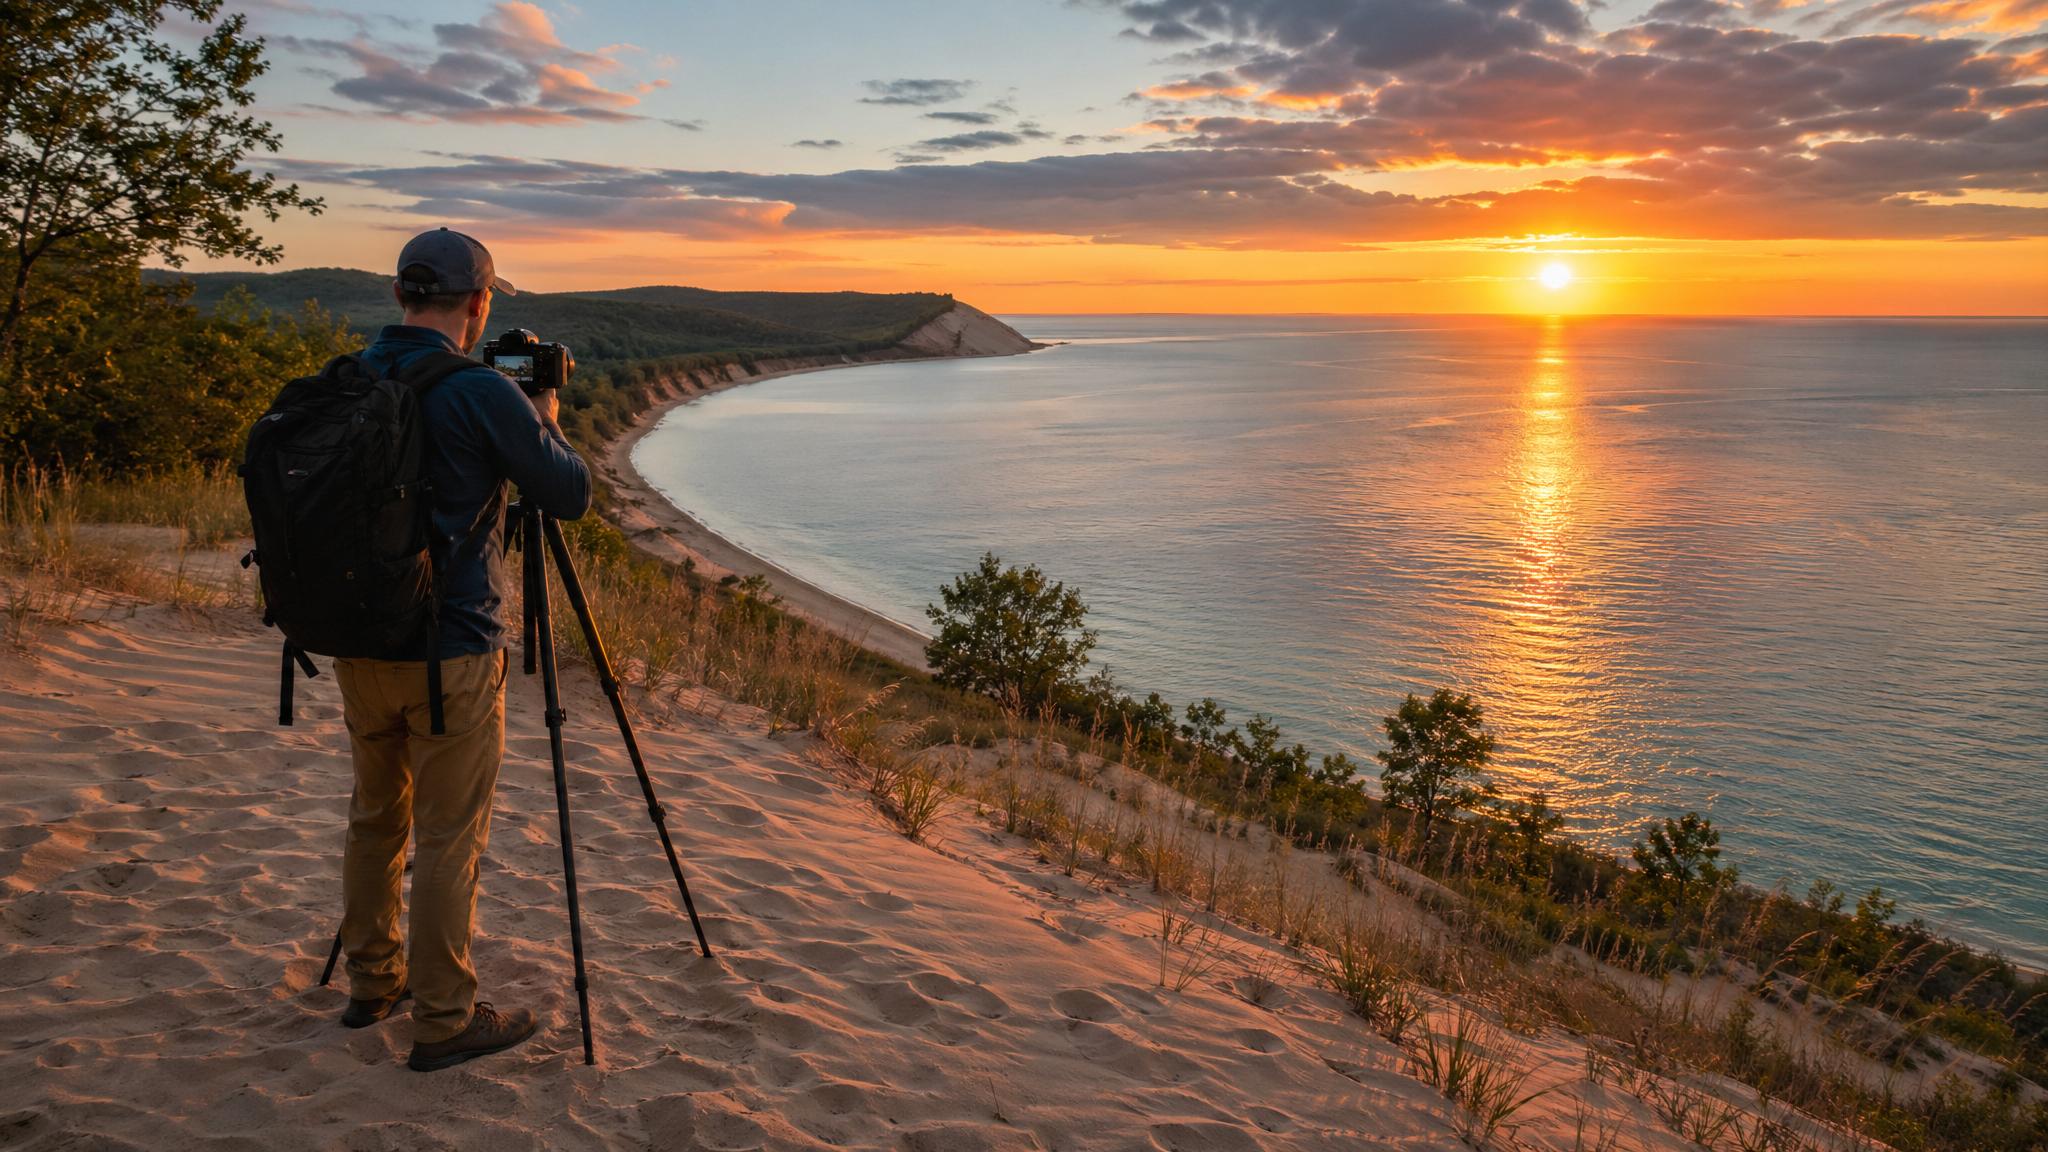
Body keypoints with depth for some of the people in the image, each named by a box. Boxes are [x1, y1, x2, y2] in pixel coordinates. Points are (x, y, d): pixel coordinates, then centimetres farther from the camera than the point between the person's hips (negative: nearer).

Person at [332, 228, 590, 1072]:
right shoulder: (480, 393, -16)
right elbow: (571, 496, -9)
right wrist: (546, 420, 9)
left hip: (357, 643, 7)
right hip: (449, 652, -7)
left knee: (377, 815, 20)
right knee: (449, 837, 3)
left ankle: (372, 982, 34)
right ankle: (444, 1018, 13)